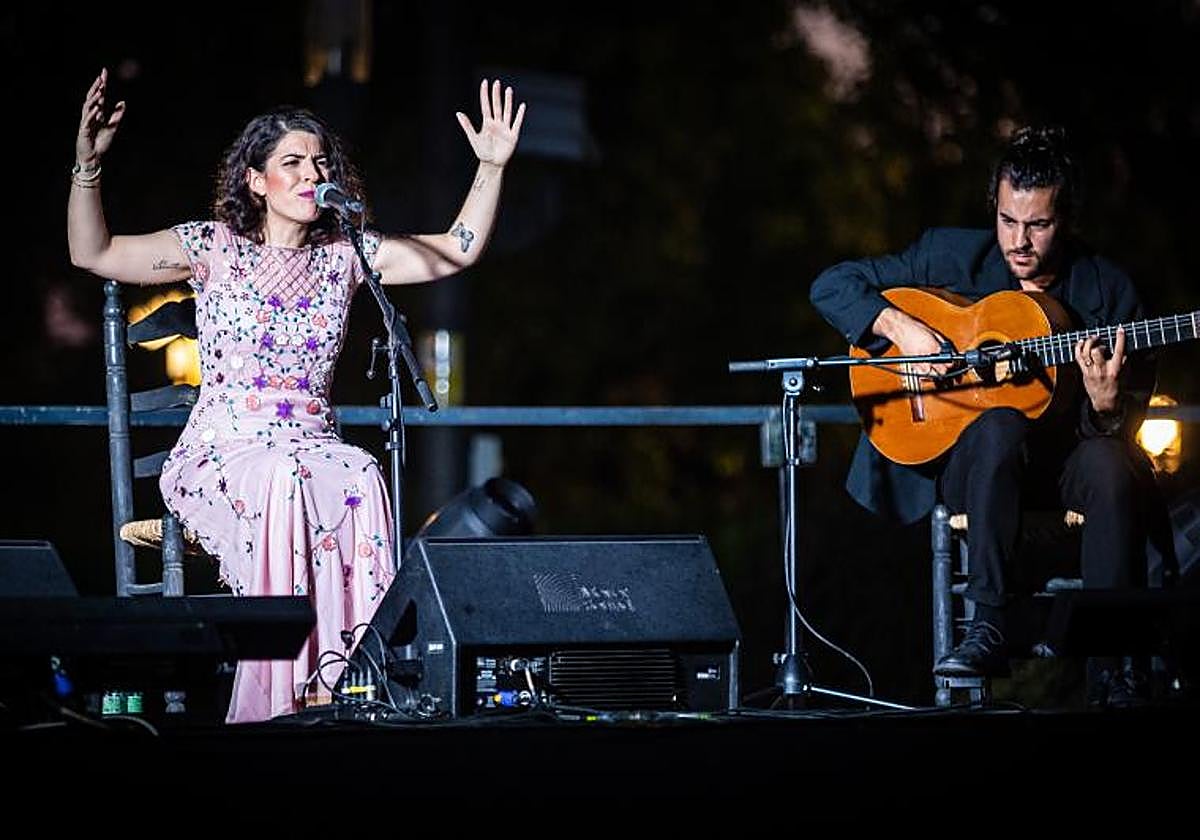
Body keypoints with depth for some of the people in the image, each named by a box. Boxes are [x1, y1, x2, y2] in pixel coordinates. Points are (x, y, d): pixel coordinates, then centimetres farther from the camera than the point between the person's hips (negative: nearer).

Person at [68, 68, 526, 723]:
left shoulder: (346, 256, 14)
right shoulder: (214, 248, 5)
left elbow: (457, 252, 15)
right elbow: (92, 254, 1)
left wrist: (492, 167, 5)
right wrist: (87, 163, -12)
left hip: (312, 445, 3)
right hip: (222, 448, -3)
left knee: (359, 480, -34)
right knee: (284, 482, -38)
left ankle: (347, 660, -38)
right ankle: (278, 698, -39)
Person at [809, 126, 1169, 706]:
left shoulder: (1109, 291, -1)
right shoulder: (949, 256, 0)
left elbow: (1127, 425, -2)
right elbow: (832, 285, 1)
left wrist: (1106, 405, -27)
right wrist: (899, 327, -16)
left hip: (1066, 459, 0)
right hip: (962, 458, 0)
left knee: (1112, 463, -35)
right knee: (1001, 425, -36)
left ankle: (1112, 664, -28)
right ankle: (989, 626, -36)